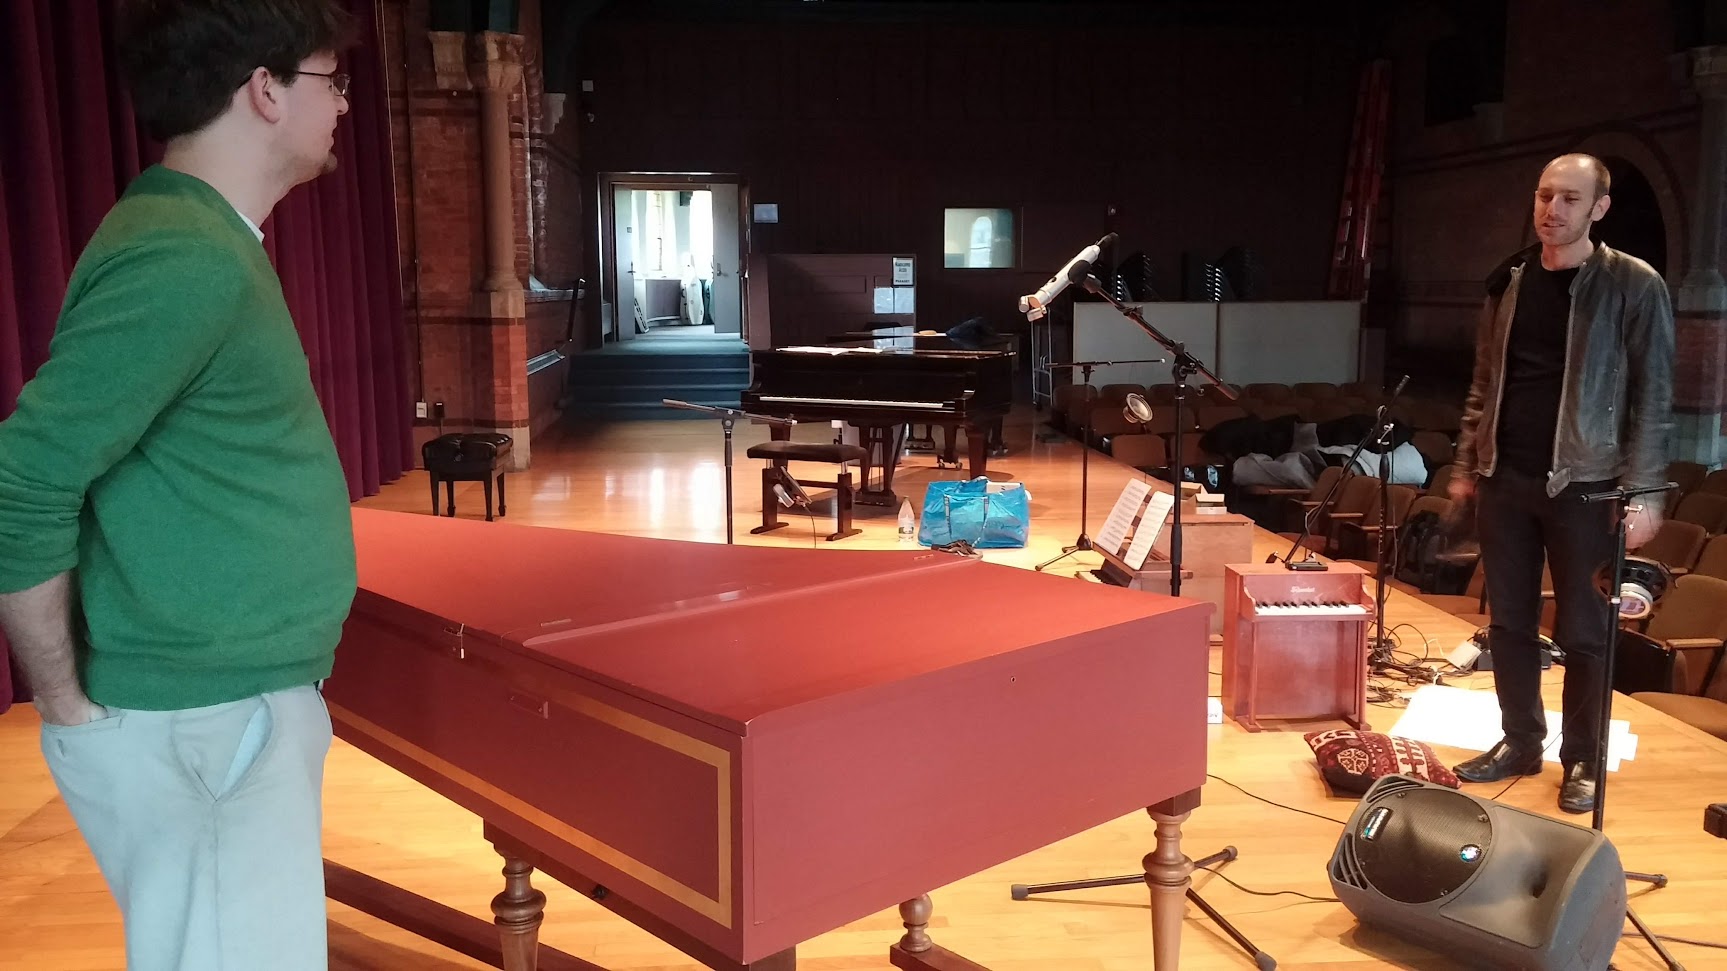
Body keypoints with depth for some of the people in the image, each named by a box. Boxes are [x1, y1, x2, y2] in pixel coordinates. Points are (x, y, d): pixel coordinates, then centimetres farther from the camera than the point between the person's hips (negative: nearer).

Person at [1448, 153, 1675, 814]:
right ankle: (1520, 743, 24)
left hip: (1584, 484, -4)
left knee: (1582, 632, 3)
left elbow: (1653, 394, -6)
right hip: (1504, 480, 5)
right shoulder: (1509, 282, 10)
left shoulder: (1633, 285, -4)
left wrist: (1644, 490, -12)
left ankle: (1583, 760, 17)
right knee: (1508, 623, 10)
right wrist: (1466, 465, 13)